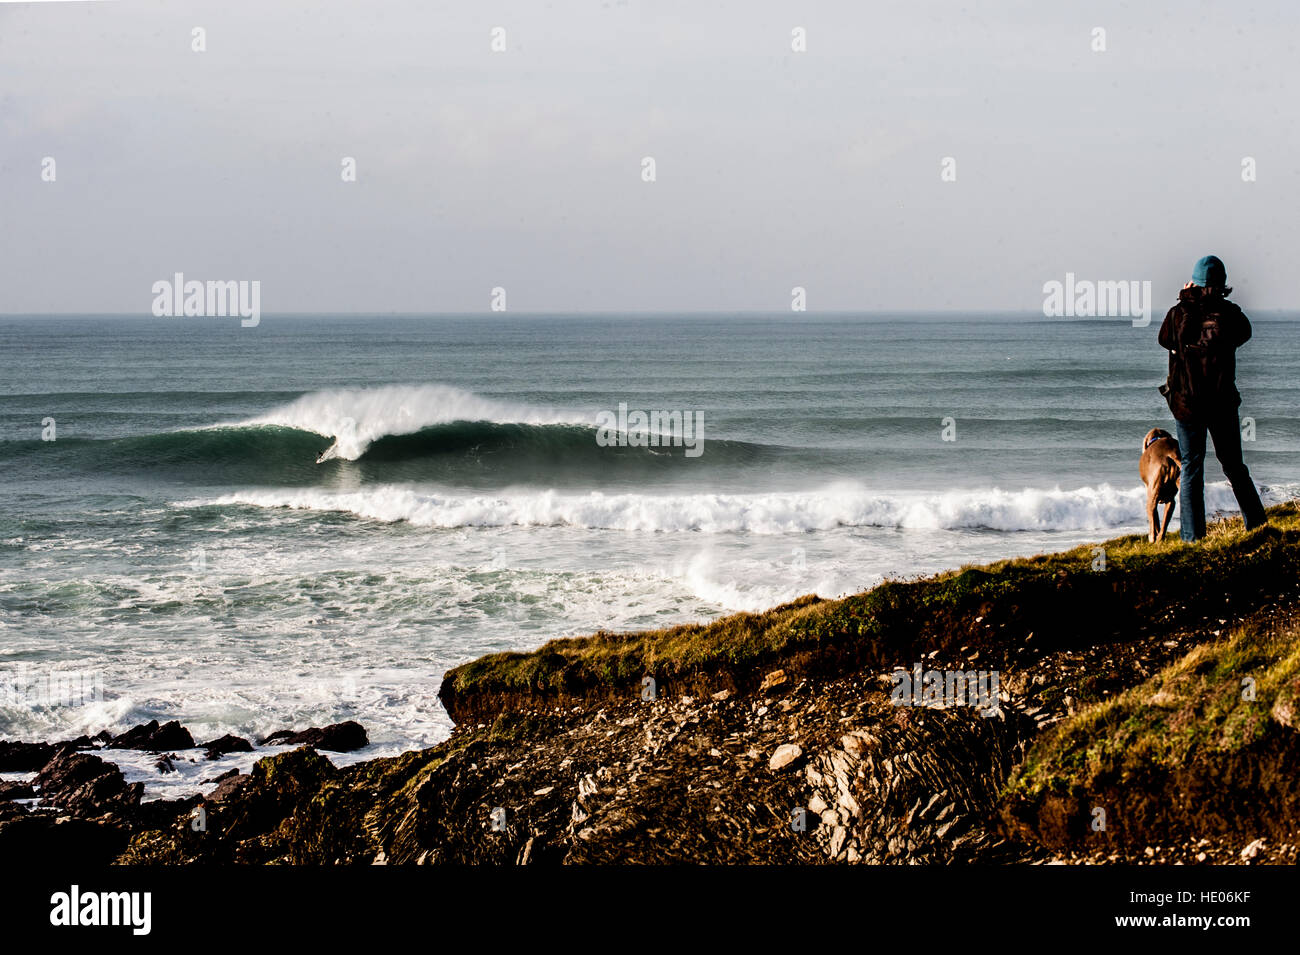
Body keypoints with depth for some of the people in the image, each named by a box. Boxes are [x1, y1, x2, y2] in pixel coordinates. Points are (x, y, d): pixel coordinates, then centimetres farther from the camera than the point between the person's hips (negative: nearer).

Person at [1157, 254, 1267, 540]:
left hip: (1186, 402, -1)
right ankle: (1258, 526, 17)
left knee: (1191, 471, 4)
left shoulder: (1179, 313, -8)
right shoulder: (1230, 313, -7)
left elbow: (1165, 340, 12)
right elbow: (1245, 332, 14)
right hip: (1223, 403, 1)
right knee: (1234, 467, 15)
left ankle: (1193, 538, -1)